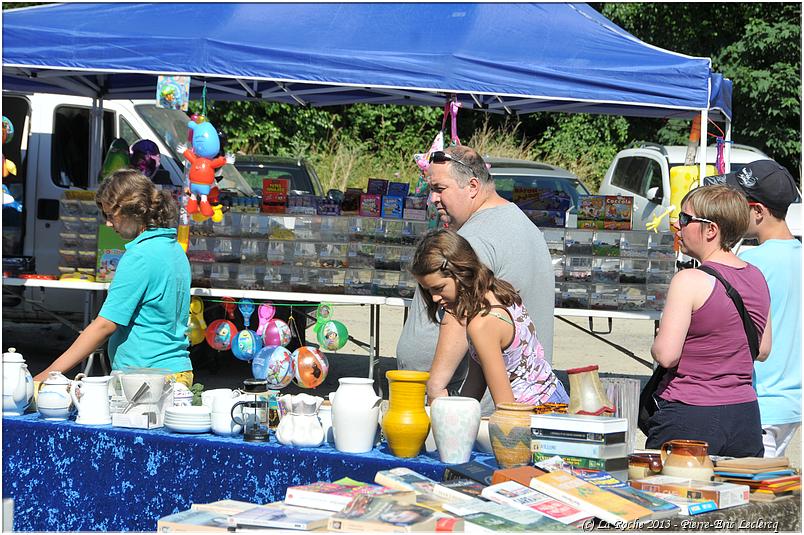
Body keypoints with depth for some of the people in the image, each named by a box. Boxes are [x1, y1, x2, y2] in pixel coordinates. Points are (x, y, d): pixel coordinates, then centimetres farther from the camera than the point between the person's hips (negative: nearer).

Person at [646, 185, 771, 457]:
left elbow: (666, 356, -16)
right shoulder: (757, 278, 7)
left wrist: (657, 343, 4)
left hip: (689, 418, -6)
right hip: (745, 416, 7)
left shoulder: (690, 281, -14)